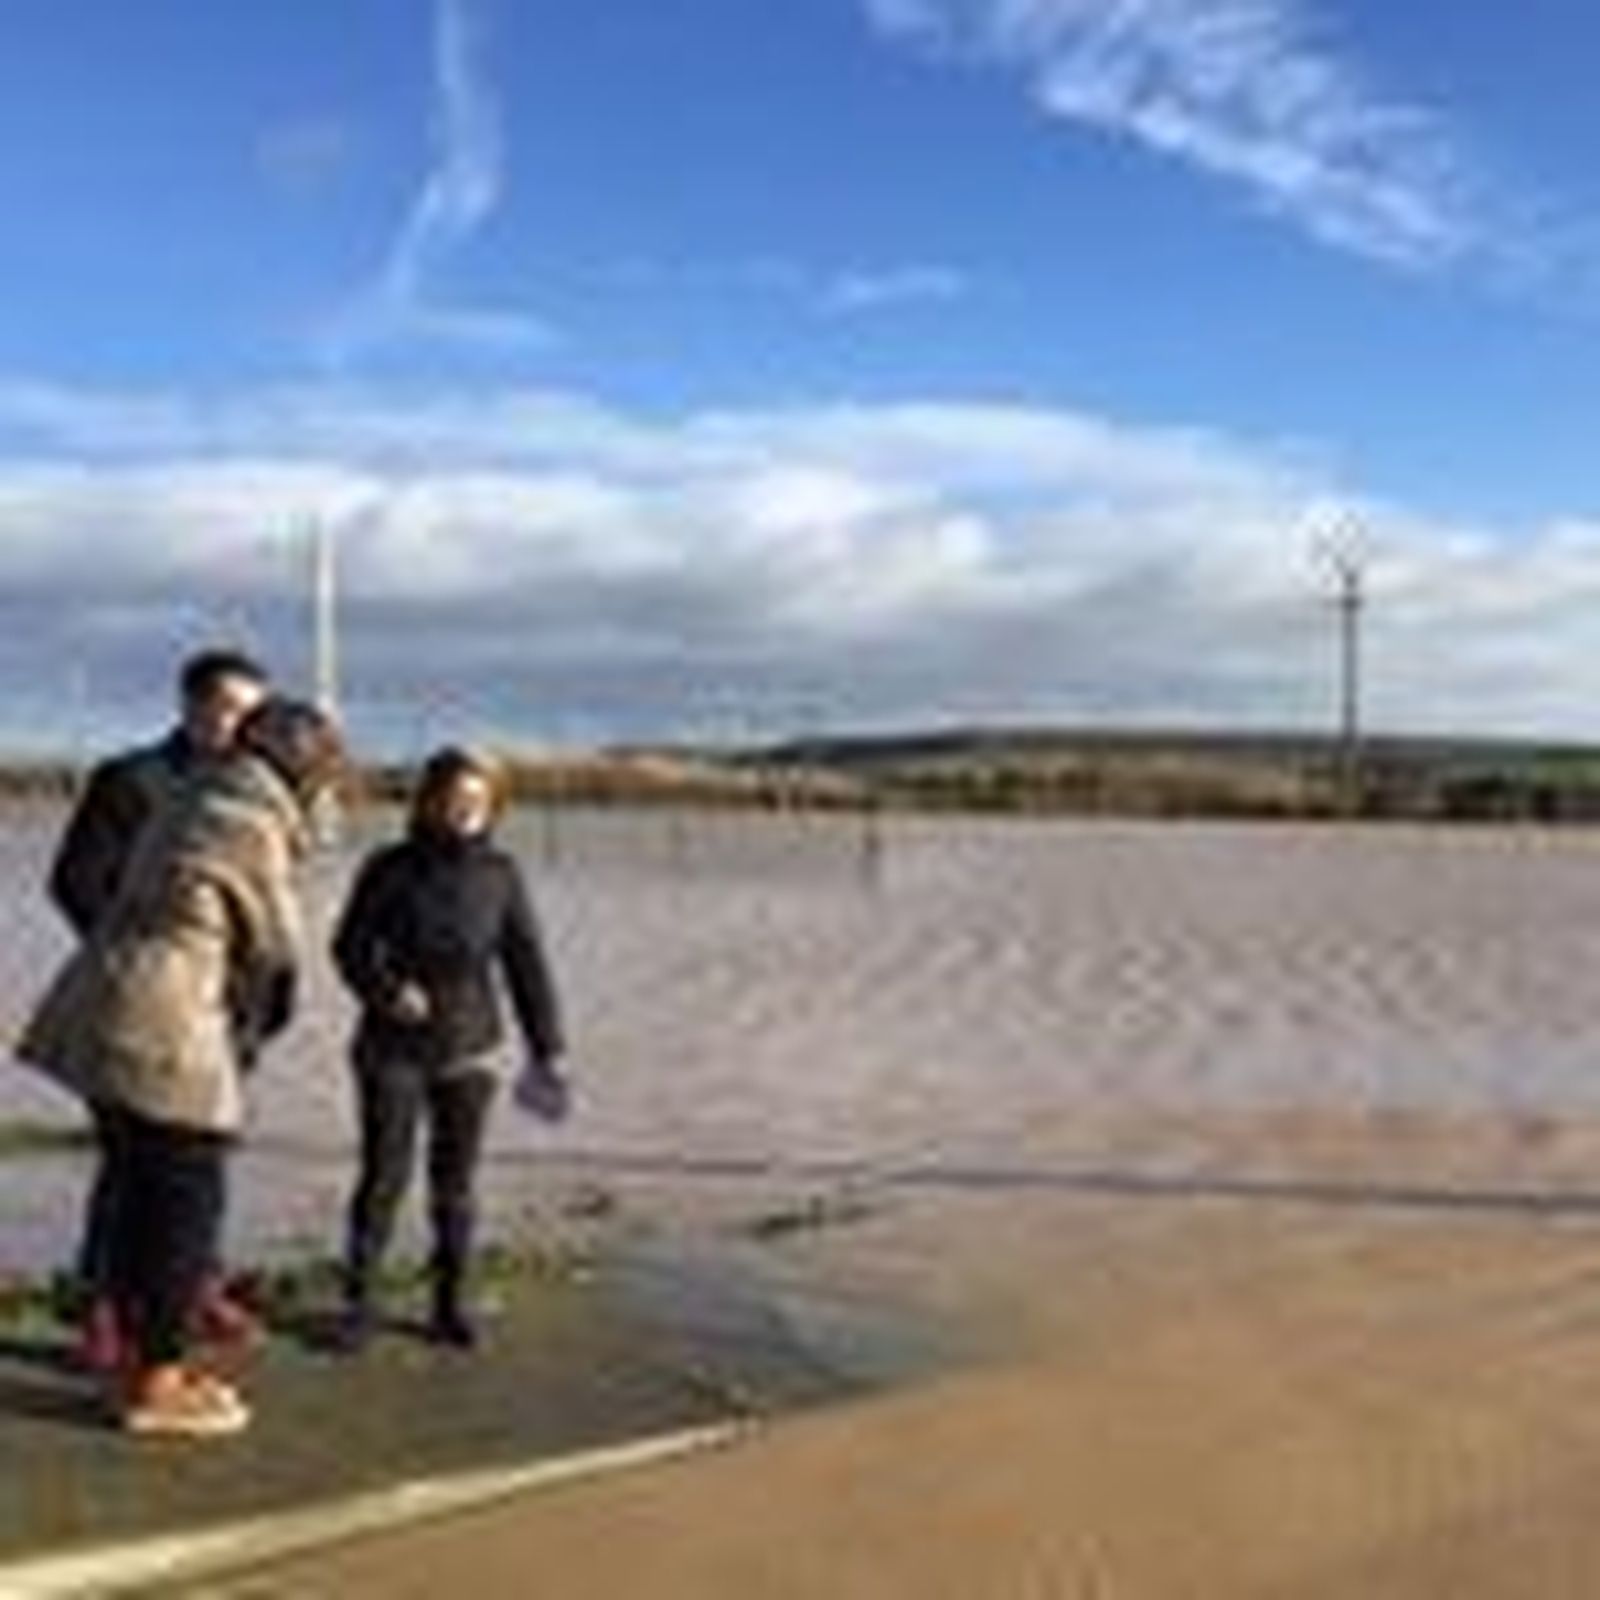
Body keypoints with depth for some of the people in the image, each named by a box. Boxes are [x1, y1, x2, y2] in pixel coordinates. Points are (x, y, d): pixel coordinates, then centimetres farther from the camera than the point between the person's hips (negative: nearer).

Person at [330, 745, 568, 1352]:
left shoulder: (499, 874, -1)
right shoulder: (390, 869, -6)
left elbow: (526, 961, 4)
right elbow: (350, 945, 1)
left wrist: (545, 1049, 4)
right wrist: (384, 988, -19)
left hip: (468, 1051, 2)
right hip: (393, 1049, -2)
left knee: (455, 1181, 8)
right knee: (384, 1176, 0)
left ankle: (450, 1303, 19)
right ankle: (357, 1300, 12)